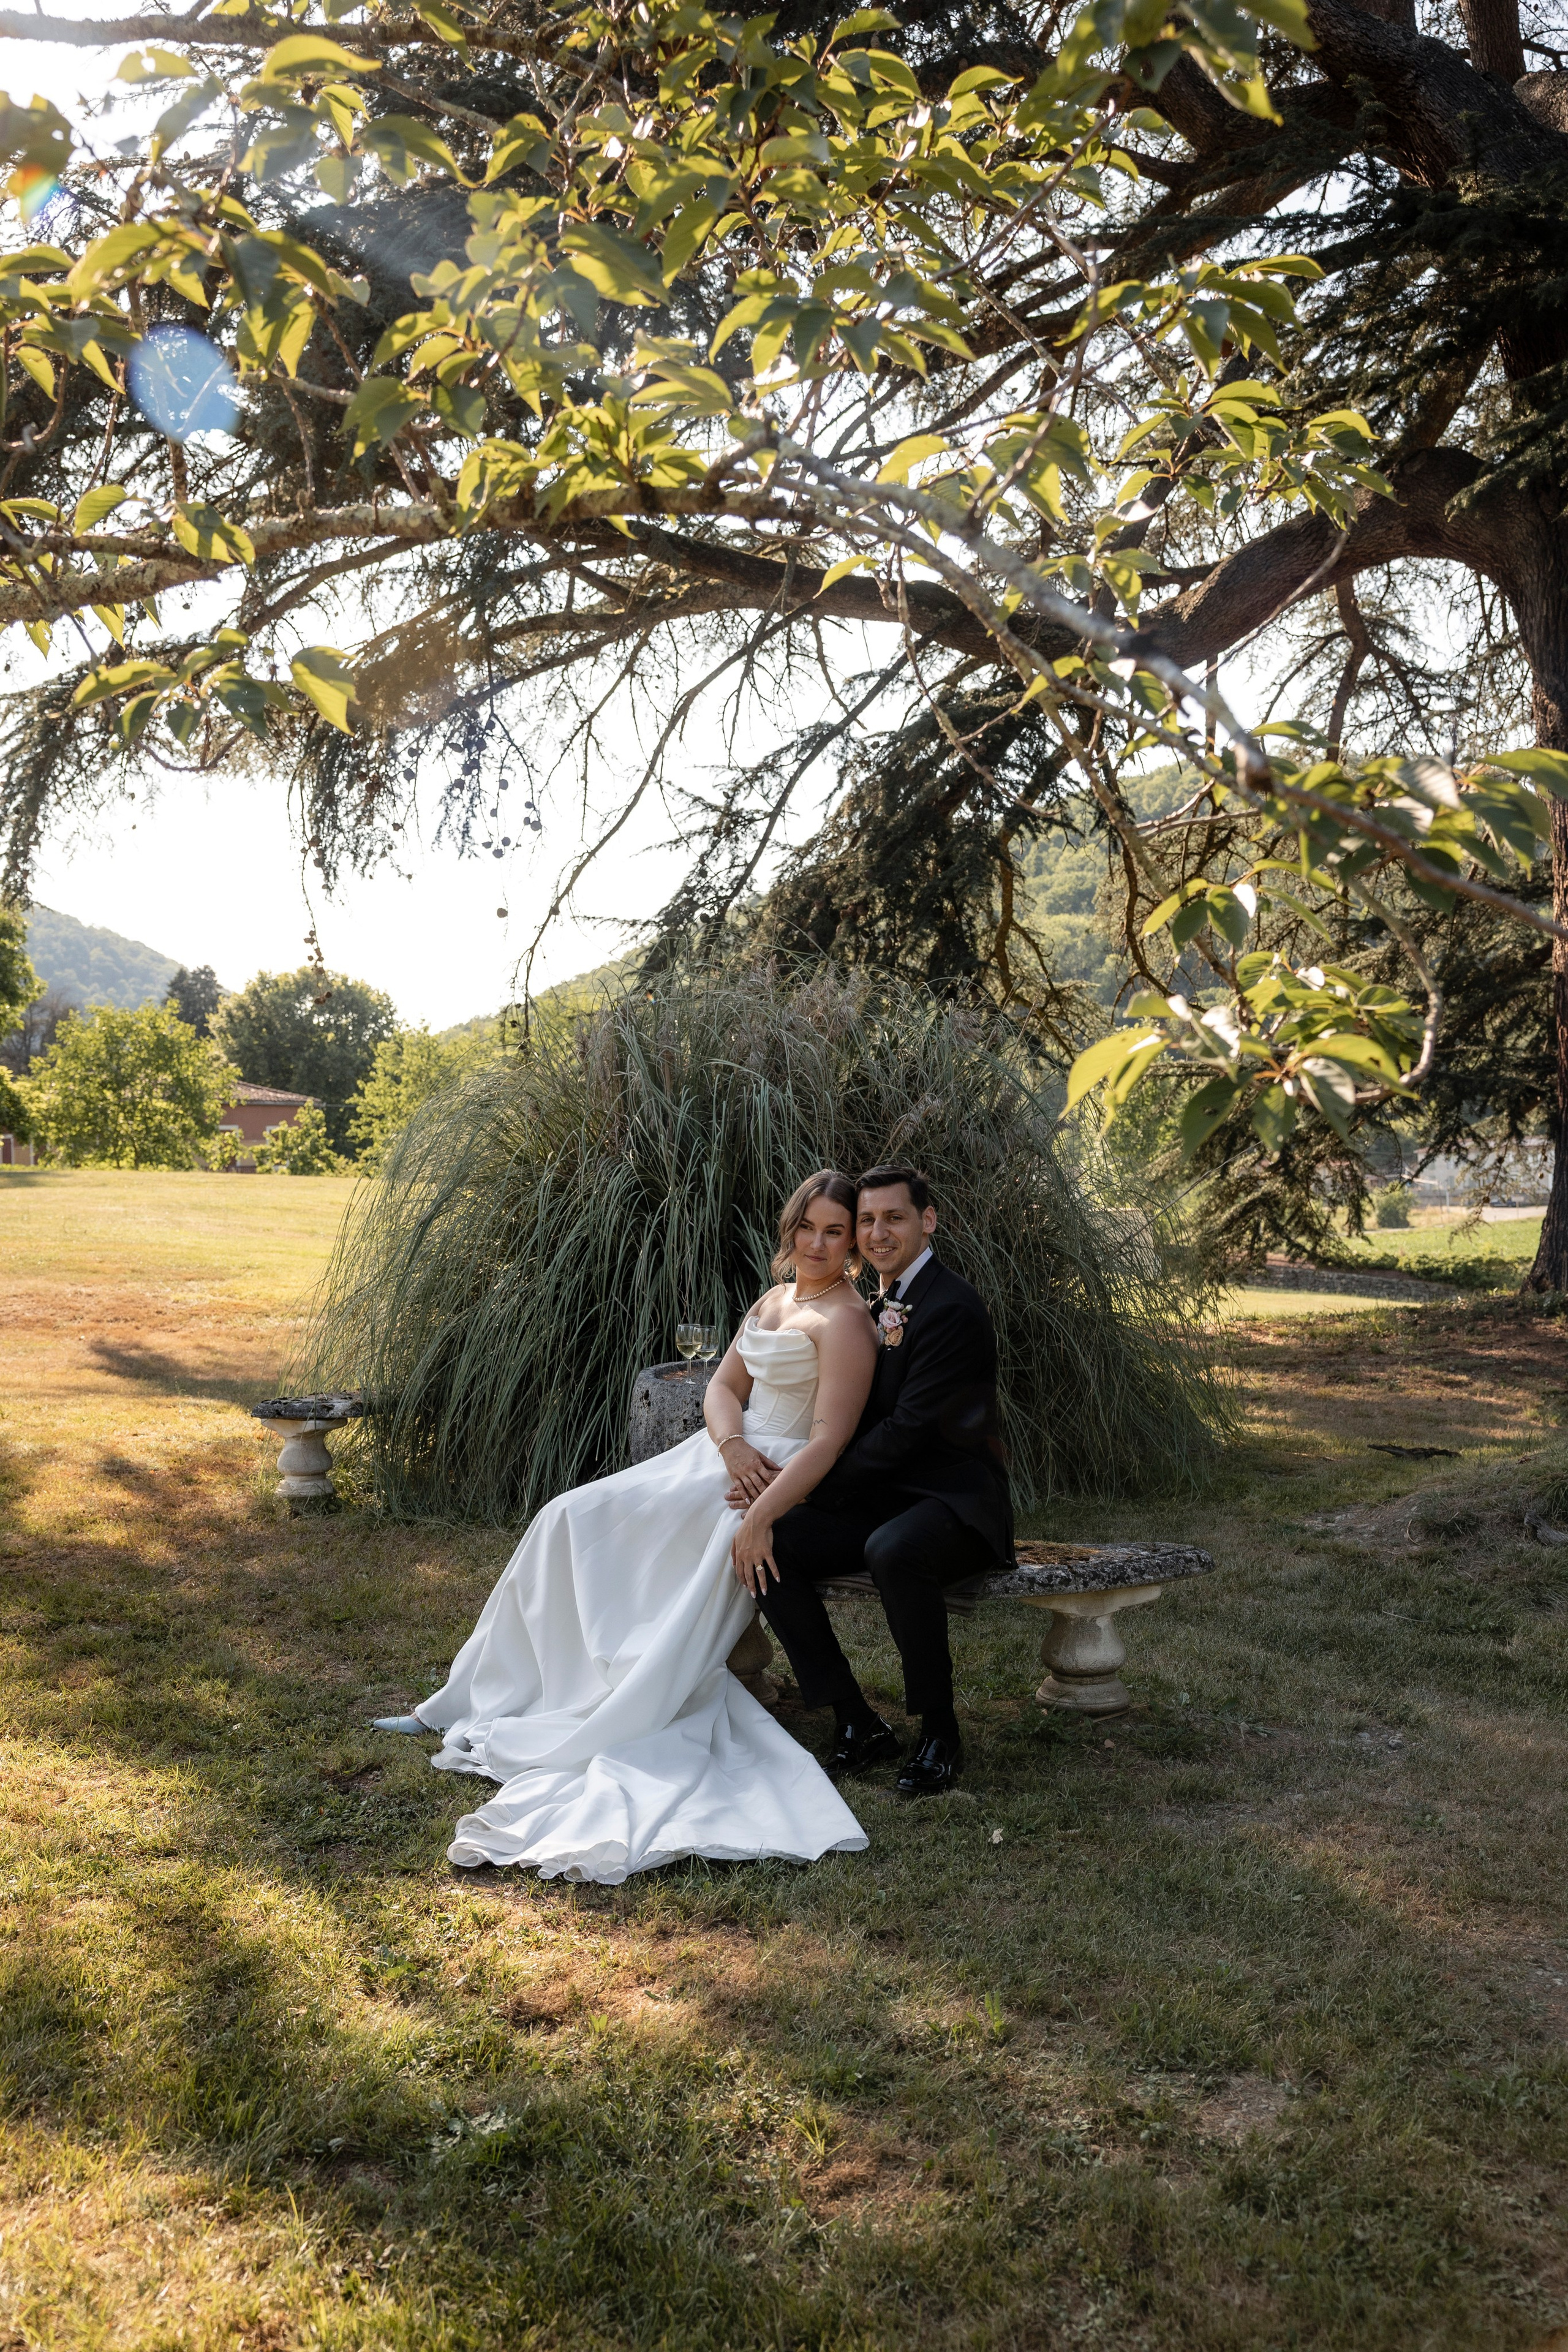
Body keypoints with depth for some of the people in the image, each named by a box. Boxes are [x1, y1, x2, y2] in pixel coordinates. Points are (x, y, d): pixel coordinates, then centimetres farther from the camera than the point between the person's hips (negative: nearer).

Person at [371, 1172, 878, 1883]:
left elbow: (831, 1437, -20)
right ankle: (494, 1693, 4)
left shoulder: (844, 1320, -12)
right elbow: (724, 1384, 12)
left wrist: (760, 1516, -28)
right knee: (573, 1519, -4)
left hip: (782, 1482, -8)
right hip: (723, 1457, 8)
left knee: (584, 1522, -16)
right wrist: (732, 1446, -11)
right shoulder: (774, 1300, 16)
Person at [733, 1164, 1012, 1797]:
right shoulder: (881, 1306, 14)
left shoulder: (951, 1309, -14)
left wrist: (806, 1486, -15)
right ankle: (858, 1724, -3)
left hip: (953, 1504, -8)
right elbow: (864, 1422, 12)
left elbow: (906, 1429, -20)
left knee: (893, 1550, -39)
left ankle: (939, 1730, -17)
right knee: (766, 1549, -13)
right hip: (883, 1500, 8)